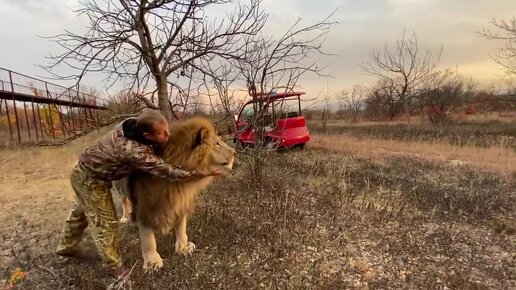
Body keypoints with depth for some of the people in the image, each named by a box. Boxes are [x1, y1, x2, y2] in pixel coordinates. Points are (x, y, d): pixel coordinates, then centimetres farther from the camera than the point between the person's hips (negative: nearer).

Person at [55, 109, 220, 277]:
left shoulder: (133, 123, -17)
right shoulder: (136, 152, -40)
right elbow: (168, 172, -35)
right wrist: (203, 174, -32)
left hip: (84, 171, 9)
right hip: (91, 180, -9)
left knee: (82, 211, 29)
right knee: (105, 223, 2)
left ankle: (66, 247, 54)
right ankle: (117, 270, 18)